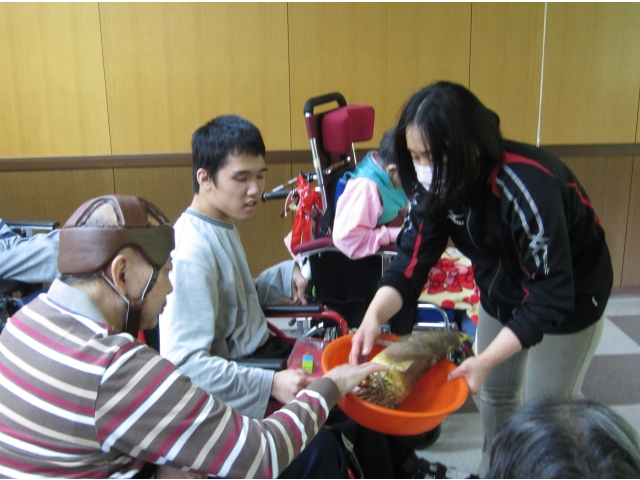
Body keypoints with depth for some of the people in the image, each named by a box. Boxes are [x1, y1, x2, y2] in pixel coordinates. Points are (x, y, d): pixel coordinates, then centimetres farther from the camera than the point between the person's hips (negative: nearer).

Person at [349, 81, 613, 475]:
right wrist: (374, 316, -37)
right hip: (502, 289, 6)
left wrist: (486, 360, -40)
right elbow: (412, 259, -20)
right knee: (495, 393, 18)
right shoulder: (439, 183, -20)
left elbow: (548, 298, -34)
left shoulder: (528, 187, -38)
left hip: (569, 297, -6)